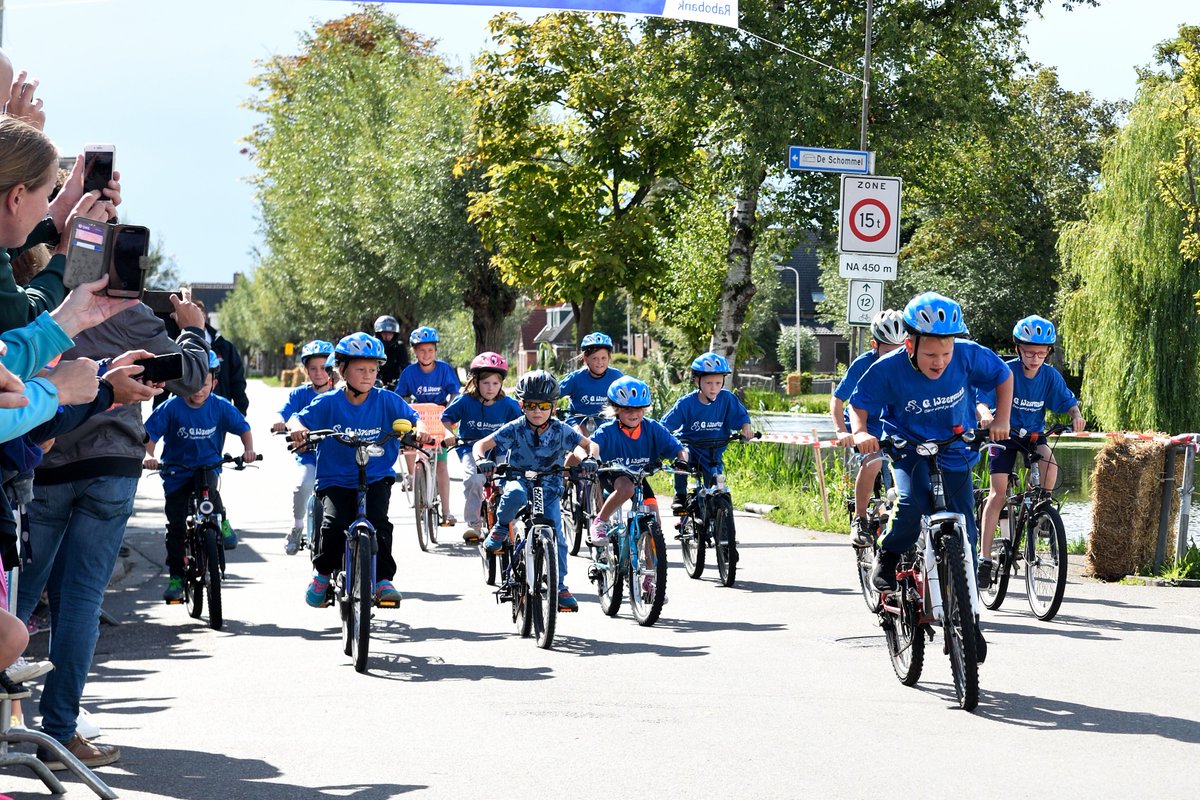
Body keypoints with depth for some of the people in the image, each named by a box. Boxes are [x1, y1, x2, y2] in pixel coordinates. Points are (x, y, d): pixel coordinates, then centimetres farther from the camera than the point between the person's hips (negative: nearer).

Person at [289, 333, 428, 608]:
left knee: (378, 522, -24)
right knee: (334, 523, -22)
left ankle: (383, 579, -9)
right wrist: (298, 428, -29)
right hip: (335, 480, -1)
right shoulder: (329, 403, -2)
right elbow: (296, 419, -5)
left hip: (376, 479, 1)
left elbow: (413, 418, 0)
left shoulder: (386, 400, 0)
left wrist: (419, 429, -23)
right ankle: (323, 572, 5)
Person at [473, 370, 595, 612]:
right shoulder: (515, 429, -13)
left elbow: (585, 444, 4)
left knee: (556, 535, -11)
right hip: (519, 480, -1)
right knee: (515, 495, -39)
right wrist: (481, 459, -38)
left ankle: (560, 586, 3)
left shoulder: (561, 430, -9)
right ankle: (500, 529, -9)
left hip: (549, 487, 1)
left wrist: (585, 459, -19)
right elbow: (482, 444, -15)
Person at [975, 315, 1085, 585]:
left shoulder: (1050, 376, -9)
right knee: (998, 493, -12)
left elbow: (1067, 401, -5)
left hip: (1034, 435, 2)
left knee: (1050, 462, -30)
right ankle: (984, 557, -11)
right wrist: (986, 414, -48)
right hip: (1005, 434, -2)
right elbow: (982, 398, -26)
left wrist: (1076, 415, -28)